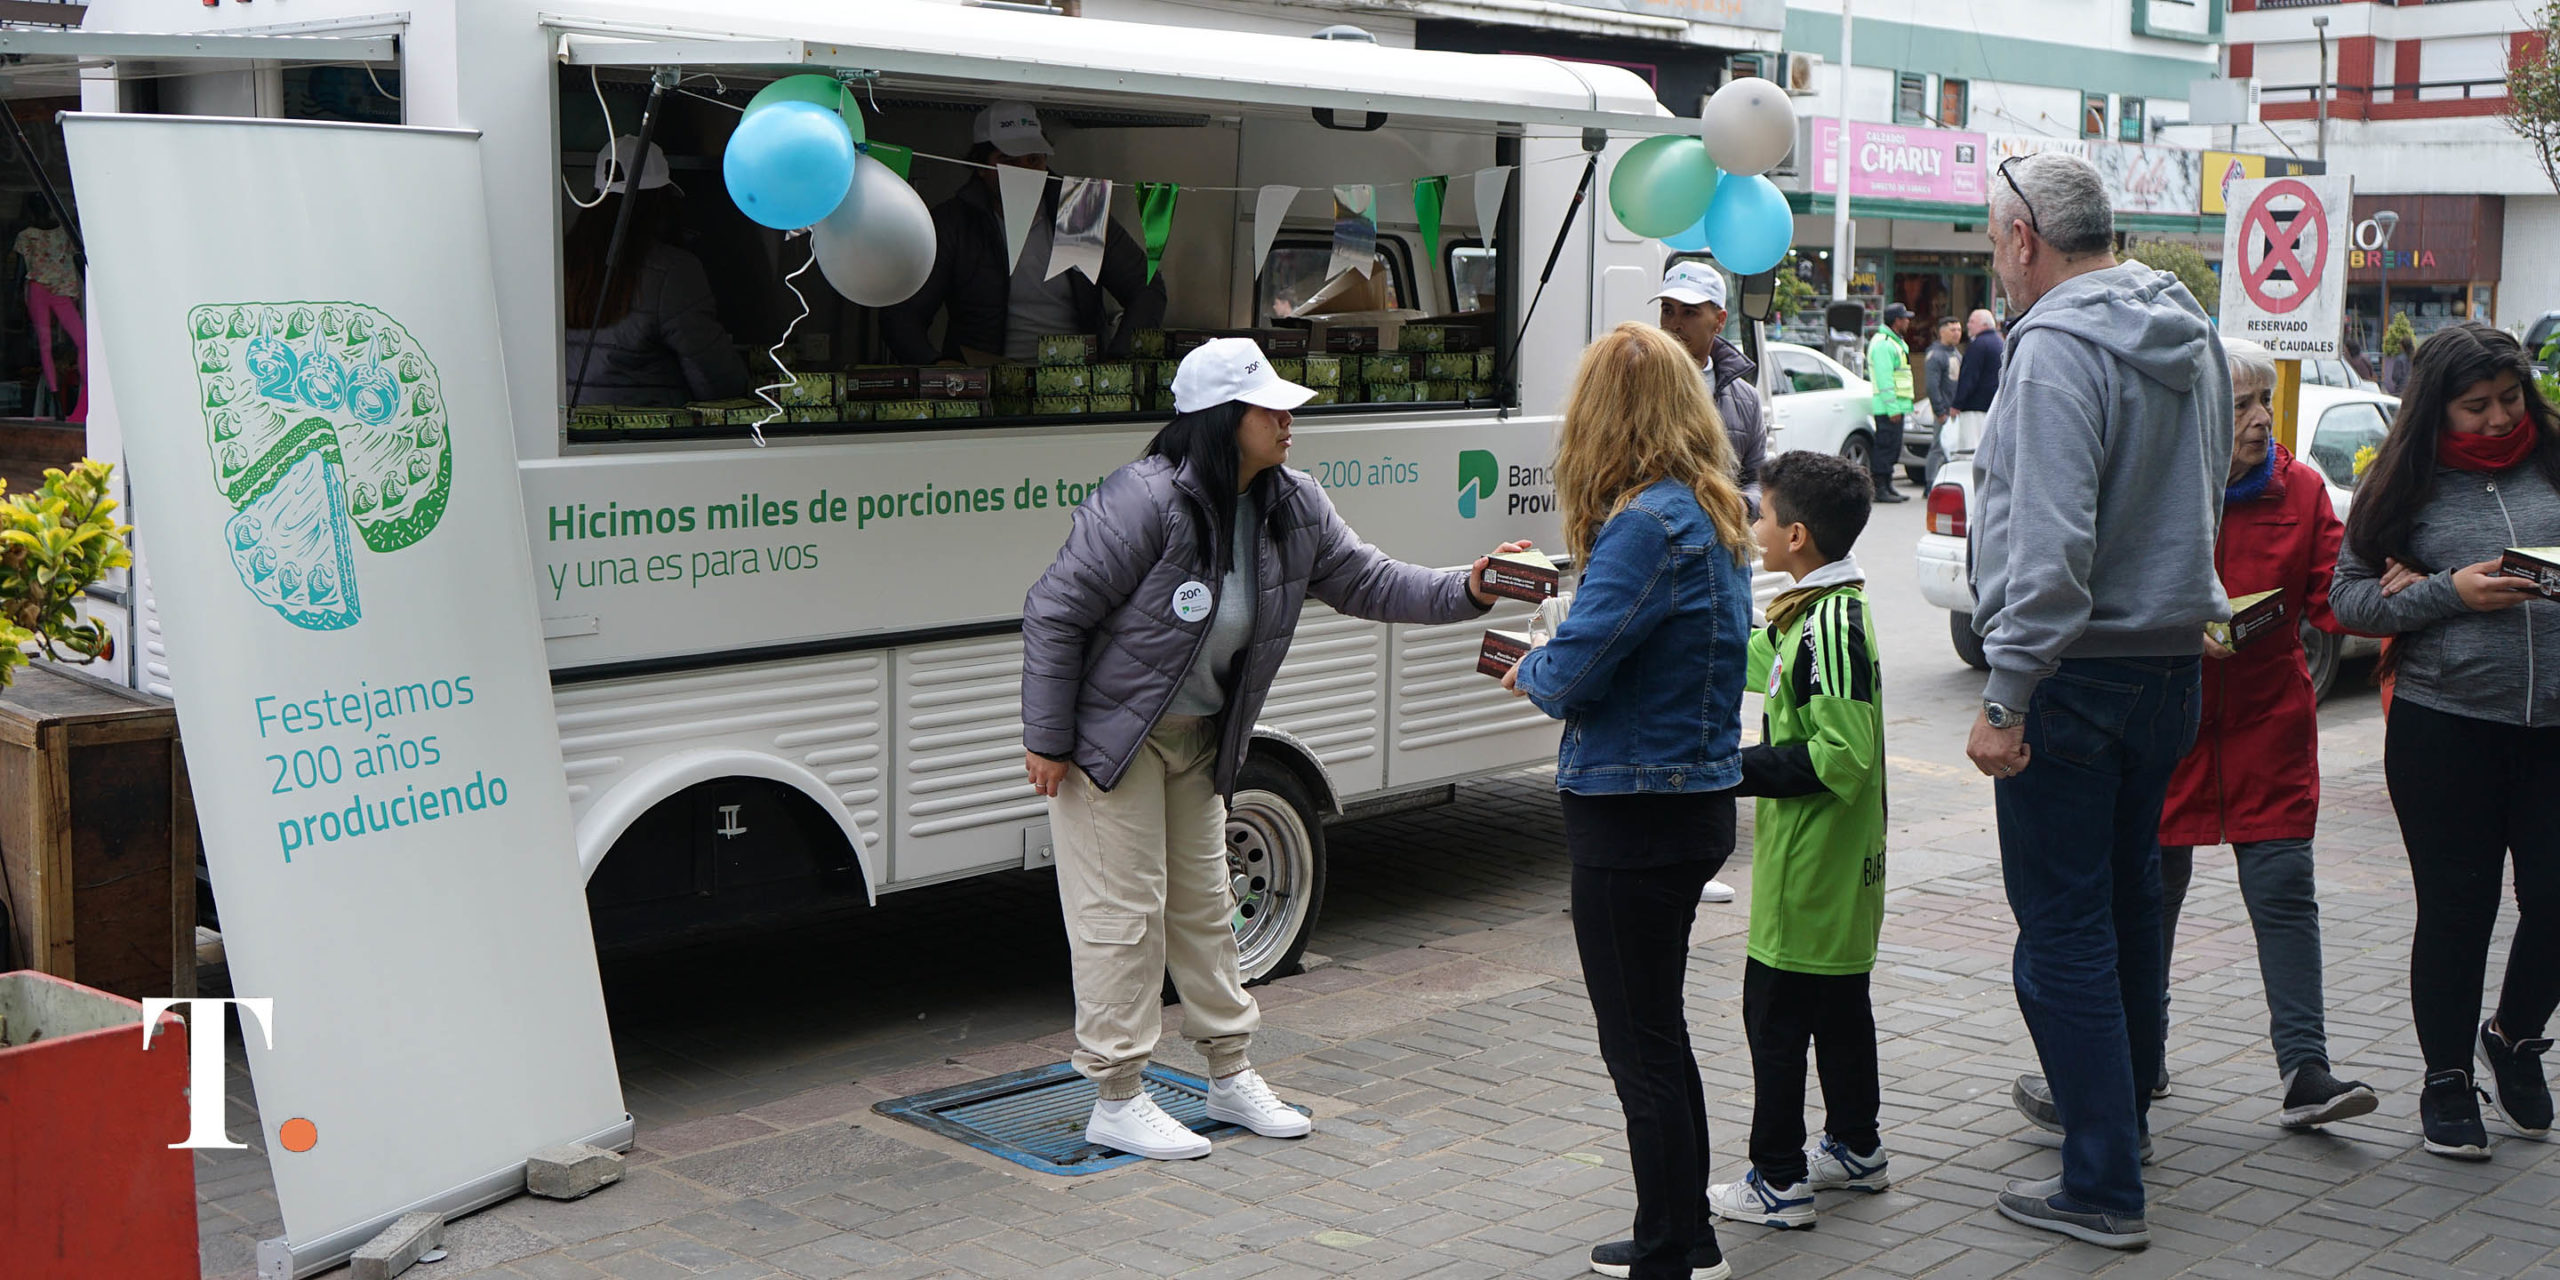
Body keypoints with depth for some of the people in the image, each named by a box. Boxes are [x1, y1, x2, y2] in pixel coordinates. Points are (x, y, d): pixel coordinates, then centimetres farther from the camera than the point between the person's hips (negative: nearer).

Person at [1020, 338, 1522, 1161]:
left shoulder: (1292, 508, -3)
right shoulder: (1145, 502, -26)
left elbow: (1367, 582, 4)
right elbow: (1055, 612, -22)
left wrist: (1464, 591, -13)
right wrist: (1046, 740, -18)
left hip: (1200, 739, 8)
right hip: (1108, 736, -8)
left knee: (1203, 905, 16)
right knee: (1123, 911, -3)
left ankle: (1231, 1077, 28)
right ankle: (1116, 1100, 8)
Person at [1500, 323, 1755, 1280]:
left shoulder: (1648, 522, -21)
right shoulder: (1712, 513, 8)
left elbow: (1574, 671, -22)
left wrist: (1526, 673, -2)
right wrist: (1556, 661, 5)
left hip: (1634, 817, -9)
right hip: (1695, 801, 9)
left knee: (1641, 1046, 3)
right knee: (1658, 1033, 20)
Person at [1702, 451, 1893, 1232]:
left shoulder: (1829, 626, -22)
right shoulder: (1819, 612, 8)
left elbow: (1839, 755, -26)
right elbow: (1757, 659, 25)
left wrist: (1739, 769, -20)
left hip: (1809, 871, -10)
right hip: (1843, 868, 10)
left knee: (1776, 1014, -3)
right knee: (1841, 1005, 19)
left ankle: (1778, 1183, 3)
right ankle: (1856, 1149, 32)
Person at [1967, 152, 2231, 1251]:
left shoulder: (2059, 347, -18)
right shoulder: (2187, 336, 11)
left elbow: (2049, 544, -26)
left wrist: (2007, 696, -24)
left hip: (2076, 670, -9)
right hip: (2172, 660, 9)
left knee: (2064, 928, -3)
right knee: (2129, 900, 22)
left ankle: (2103, 1187, 0)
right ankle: (2117, 1098, 39)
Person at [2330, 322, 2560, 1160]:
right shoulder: (2407, 483, 3)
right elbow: (2348, 597, 1)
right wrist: (2448, 594, -12)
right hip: (2445, 723, -2)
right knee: (2456, 908, 4)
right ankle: (2447, 1080, 20)